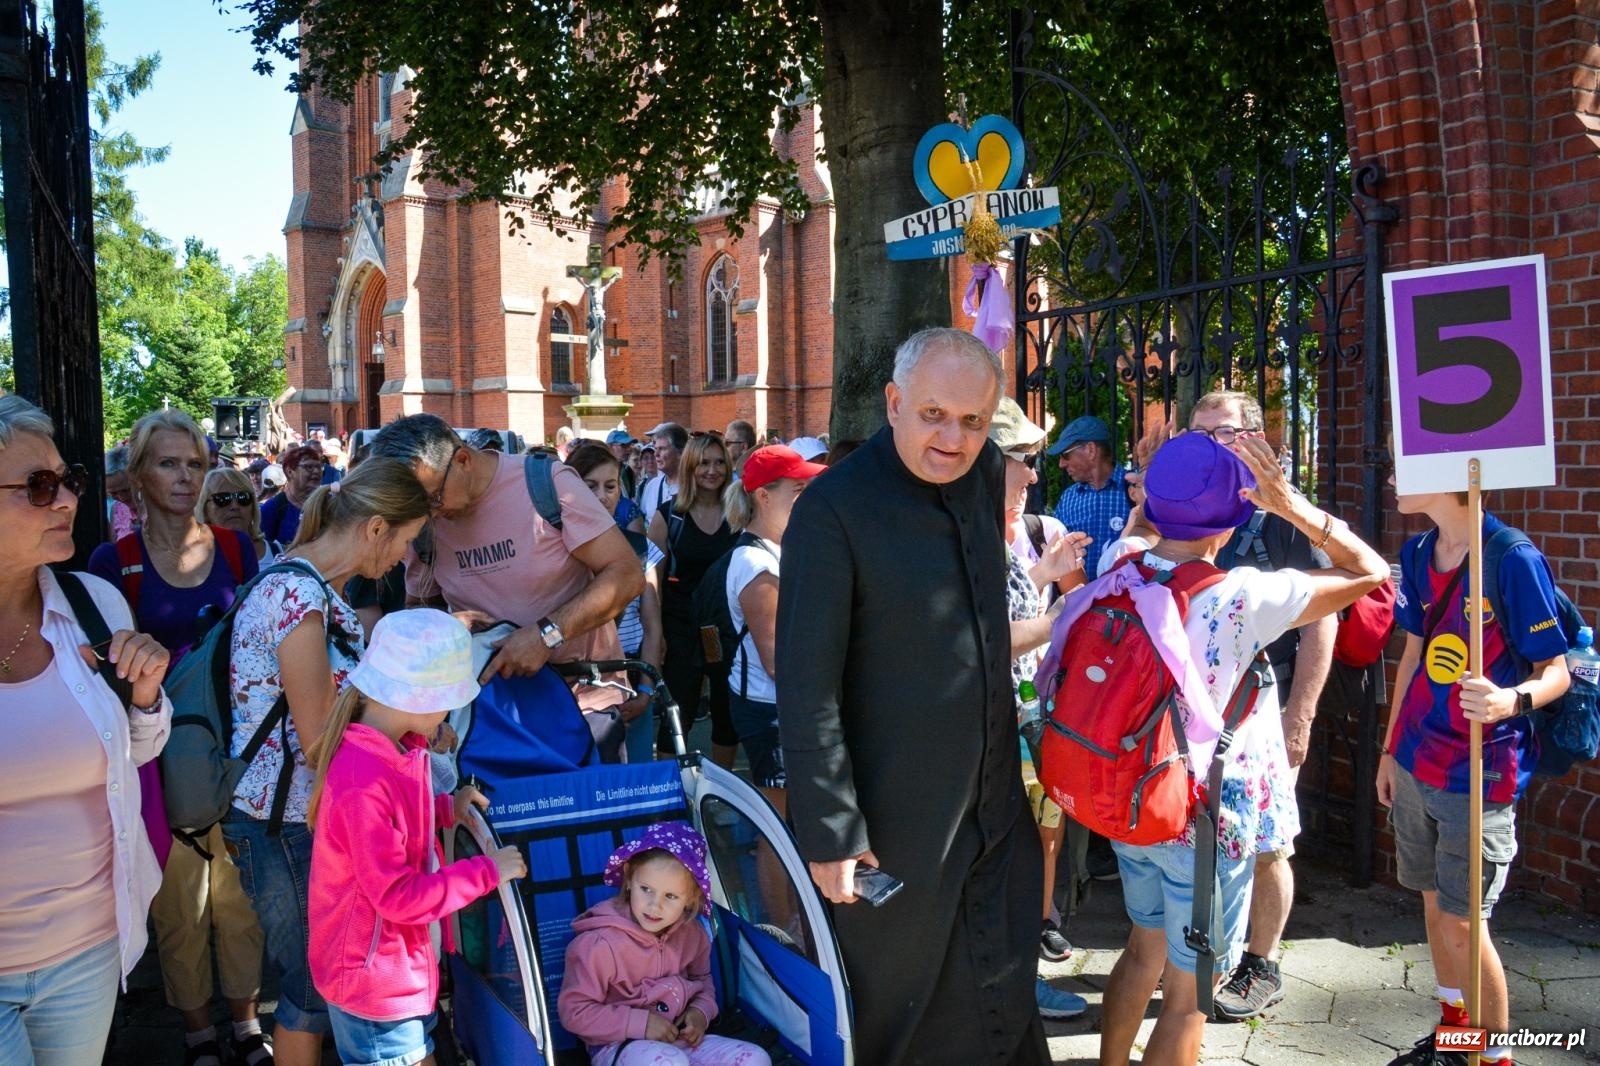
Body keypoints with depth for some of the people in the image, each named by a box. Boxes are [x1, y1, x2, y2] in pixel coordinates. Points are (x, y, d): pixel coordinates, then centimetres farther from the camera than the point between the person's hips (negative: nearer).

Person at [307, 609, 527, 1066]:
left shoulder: (397, 749, -2)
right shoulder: (364, 785, -32)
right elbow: (398, 896, -30)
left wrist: (446, 808, 3)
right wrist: (486, 871, -22)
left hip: (402, 961, 9)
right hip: (372, 979, -9)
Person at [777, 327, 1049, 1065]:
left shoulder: (985, 474, 2)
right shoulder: (833, 509, -19)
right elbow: (807, 689, -20)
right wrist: (831, 833, -19)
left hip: (997, 809, 6)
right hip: (896, 824, -6)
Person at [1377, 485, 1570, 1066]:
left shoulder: (1515, 560, -16)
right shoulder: (1418, 554, 5)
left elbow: (1557, 671, -12)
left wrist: (1512, 699, -33)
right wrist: (1390, 748, 18)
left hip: (1479, 773, -6)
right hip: (1417, 763, 6)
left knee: (1460, 922, -1)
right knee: (1434, 905, 16)